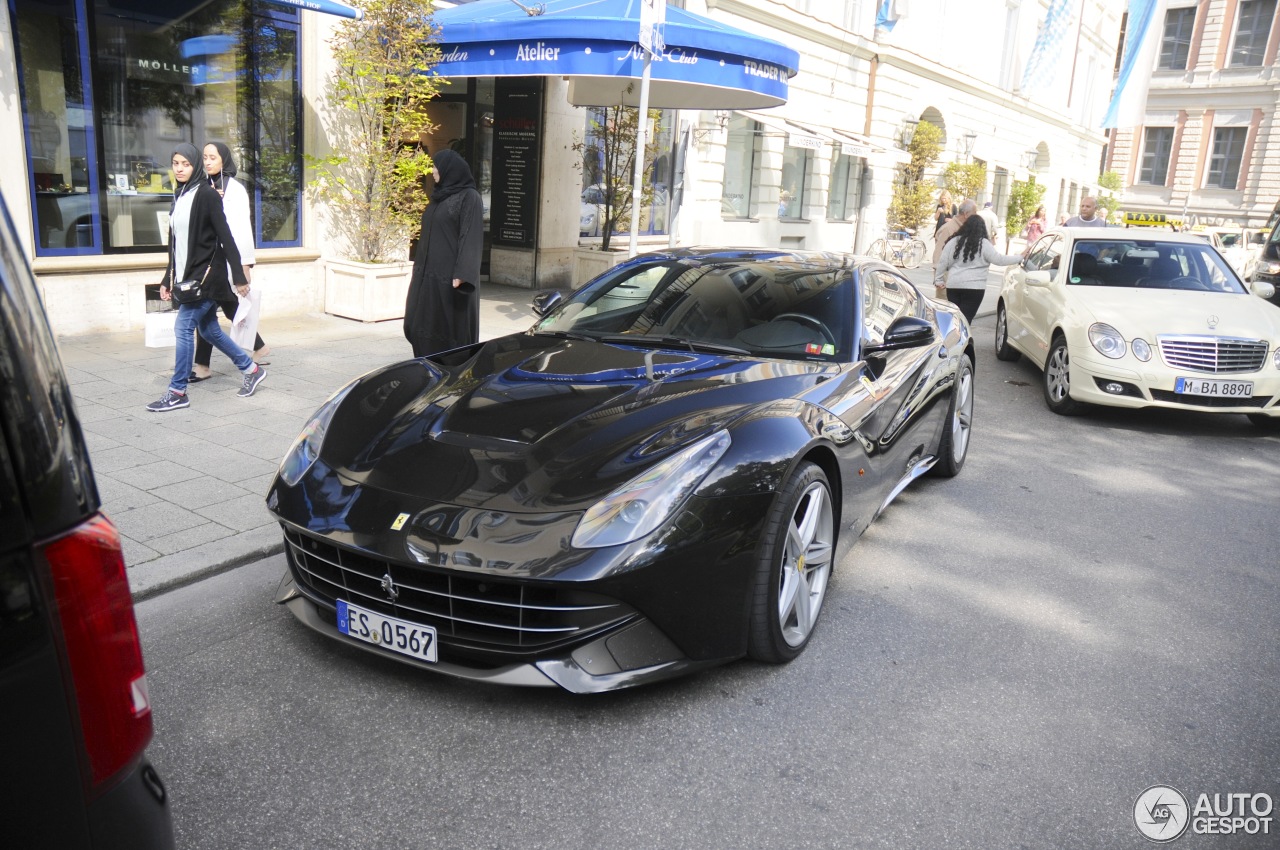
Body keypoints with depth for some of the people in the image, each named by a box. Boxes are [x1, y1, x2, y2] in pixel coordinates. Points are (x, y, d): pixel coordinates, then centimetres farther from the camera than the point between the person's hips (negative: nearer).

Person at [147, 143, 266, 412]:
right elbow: (175, 243, 18)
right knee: (209, 330, 13)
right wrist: (167, 279, 19)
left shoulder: (207, 194, -10)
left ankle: (177, 392, 0)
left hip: (206, 274, -8)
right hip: (187, 275, 8)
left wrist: (239, 276, -14)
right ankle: (252, 369, 28)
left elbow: (225, 237, -12)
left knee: (183, 327, -8)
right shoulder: (179, 196, 13)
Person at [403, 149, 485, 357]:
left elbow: (471, 237, -16)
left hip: (450, 277, -9)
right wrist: (419, 266, 19)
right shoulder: (440, 196, 17)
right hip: (428, 274, 9)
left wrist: (461, 275, -24)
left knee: (452, 328, -2)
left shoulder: (469, 197, -8)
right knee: (418, 325, 8)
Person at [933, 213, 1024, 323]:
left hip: (953, 285, 4)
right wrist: (1019, 257, 9)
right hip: (974, 287, -4)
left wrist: (938, 279, 15)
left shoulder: (955, 241, 8)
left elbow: (943, 262, 7)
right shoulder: (983, 244, -4)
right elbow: (1000, 260, -2)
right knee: (965, 319, -4)